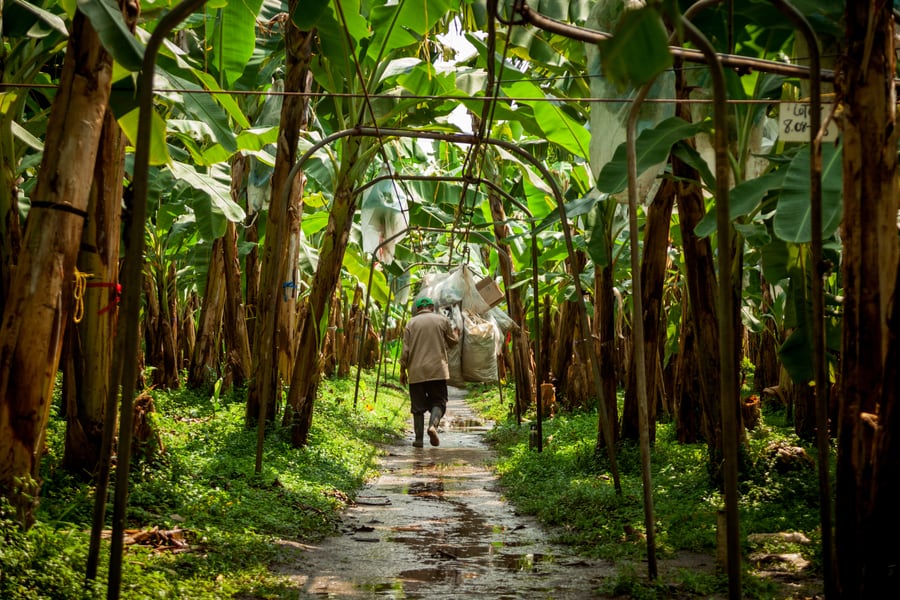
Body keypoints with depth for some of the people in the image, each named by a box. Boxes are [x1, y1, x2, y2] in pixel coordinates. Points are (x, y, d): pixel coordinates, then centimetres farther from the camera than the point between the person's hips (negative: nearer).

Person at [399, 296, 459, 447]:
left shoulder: (411, 323, 5)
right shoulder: (442, 320, 4)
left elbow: (405, 349, 1)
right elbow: (453, 340, 12)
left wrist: (402, 371, 8)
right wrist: (455, 332, 34)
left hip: (416, 371, 1)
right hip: (438, 369, -1)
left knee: (418, 406, 6)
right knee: (438, 401, 7)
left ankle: (419, 438, 3)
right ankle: (433, 424, -20)